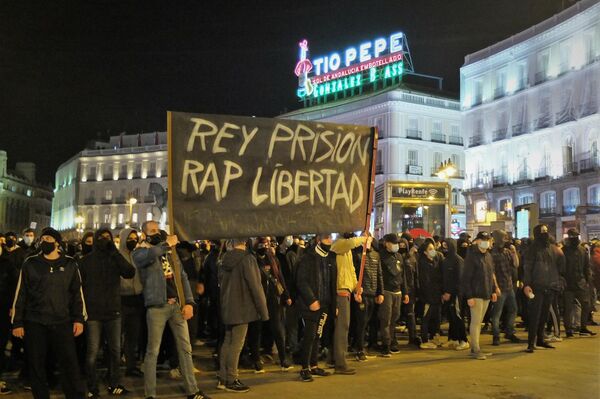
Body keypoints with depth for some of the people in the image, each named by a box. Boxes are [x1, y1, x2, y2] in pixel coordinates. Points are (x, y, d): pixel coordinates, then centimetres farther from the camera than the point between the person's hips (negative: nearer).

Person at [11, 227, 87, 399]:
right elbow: (20, 294, 6)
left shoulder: (70, 264, 6)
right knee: (36, 366, 7)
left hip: (62, 322, -1)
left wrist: (79, 319, -1)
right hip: (34, 323, 1)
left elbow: (77, 293, 7)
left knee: (70, 364, -3)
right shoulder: (30, 263, 5)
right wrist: (17, 322, 1)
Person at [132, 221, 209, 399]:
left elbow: (183, 277, 11)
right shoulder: (140, 252, 0)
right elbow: (150, 255, -27)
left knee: (185, 349, 7)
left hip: (177, 305, 5)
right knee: (153, 351, 0)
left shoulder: (171, 251, 15)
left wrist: (189, 302, 1)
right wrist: (166, 244, -13)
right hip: (157, 306, -5)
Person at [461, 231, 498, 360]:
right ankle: (475, 350, -1)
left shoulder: (488, 256, 14)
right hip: (476, 294, -8)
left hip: (486, 294, 8)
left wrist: (493, 290, 15)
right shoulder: (472, 256, -11)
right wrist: (469, 296, -19)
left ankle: (475, 348, 19)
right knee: (476, 321, -5)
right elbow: (466, 278, -15)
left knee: (479, 322, 12)